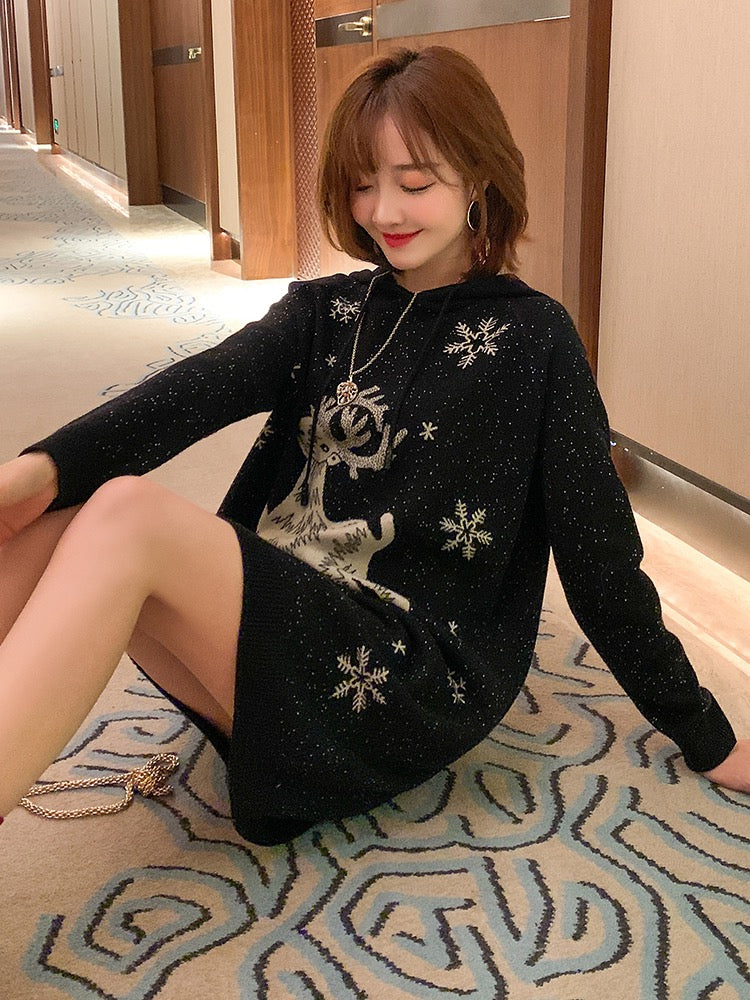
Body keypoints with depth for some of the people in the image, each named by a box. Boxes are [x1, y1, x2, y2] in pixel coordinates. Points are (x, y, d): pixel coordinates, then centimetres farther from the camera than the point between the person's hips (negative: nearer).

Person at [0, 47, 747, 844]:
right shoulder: (325, 310, 14)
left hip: (417, 682, -4)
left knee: (126, 518, -27)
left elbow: (599, 557, 3)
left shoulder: (531, 338, 2)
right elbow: (200, 389, -5)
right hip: (272, 634, 5)